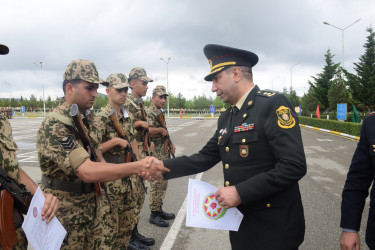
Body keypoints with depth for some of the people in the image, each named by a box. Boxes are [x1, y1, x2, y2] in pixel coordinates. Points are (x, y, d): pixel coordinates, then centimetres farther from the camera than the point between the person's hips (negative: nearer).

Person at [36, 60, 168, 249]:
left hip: (92, 208, 7)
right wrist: (139, 166, -35)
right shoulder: (53, 127, -25)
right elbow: (88, 172, -34)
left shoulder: (88, 120, 3)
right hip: (65, 214, -7)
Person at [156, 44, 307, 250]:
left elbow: (294, 166, -23)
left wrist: (241, 192, -22)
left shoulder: (274, 105, -16)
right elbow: (204, 159, 8)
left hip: (273, 226, -7)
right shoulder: (226, 118, 9)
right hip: (239, 222, 7)